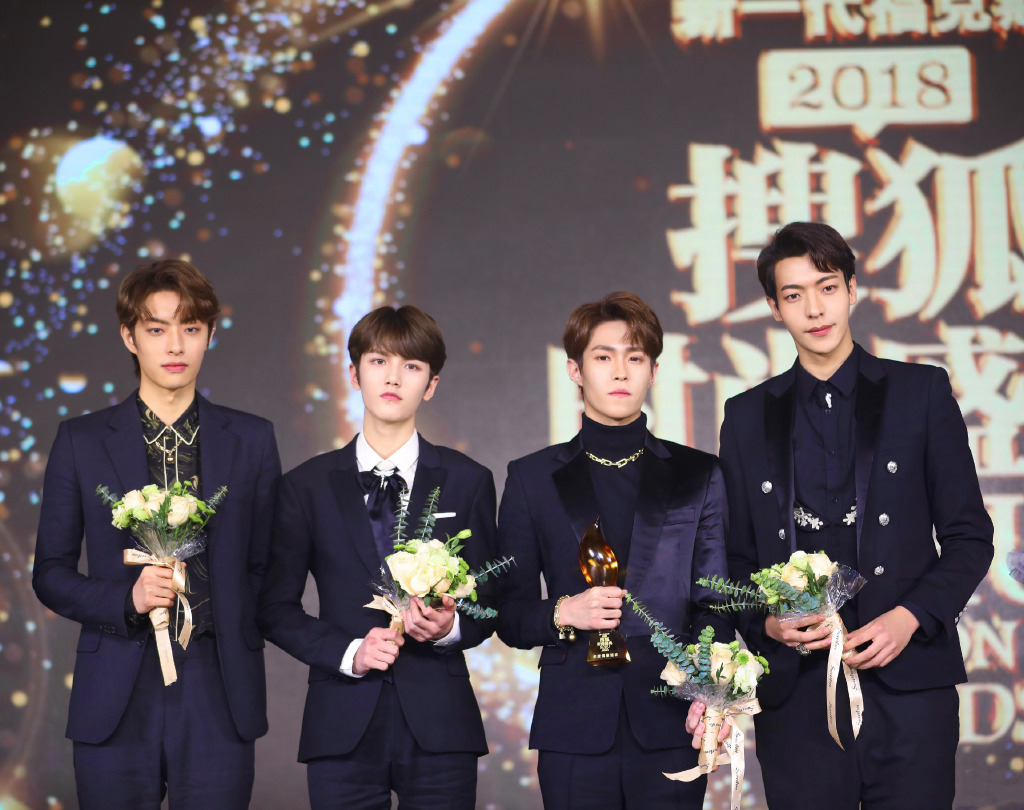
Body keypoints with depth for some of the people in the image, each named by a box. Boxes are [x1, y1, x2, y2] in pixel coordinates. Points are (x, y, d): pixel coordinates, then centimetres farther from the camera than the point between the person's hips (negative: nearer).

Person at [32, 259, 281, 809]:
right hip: (116, 702, 0)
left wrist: (239, 641, -3)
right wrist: (126, 599, -10)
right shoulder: (80, 441, 7)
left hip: (218, 700, 0)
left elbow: (268, 569, 11)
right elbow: (50, 573, 7)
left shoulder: (251, 440, 9)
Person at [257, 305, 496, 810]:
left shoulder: (468, 481, 8)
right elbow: (276, 608, 6)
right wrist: (348, 651, -8)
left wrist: (451, 628, -12)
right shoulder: (307, 486, 7)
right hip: (342, 726, 0)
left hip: (438, 727, 0)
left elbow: (489, 602, 10)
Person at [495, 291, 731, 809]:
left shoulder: (698, 476, 10)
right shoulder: (533, 479, 9)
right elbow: (508, 617, 9)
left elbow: (714, 607, 7)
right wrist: (563, 613, -11)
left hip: (669, 728, 0)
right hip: (575, 731, 0)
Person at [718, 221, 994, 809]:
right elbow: (737, 557, 14)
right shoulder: (748, 417, 13)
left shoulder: (922, 393, 8)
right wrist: (768, 623, -6)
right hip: (796, 688, 1)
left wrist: (911, 617, -9)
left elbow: (969, 535, 6)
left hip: (908, 679, -1)